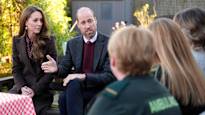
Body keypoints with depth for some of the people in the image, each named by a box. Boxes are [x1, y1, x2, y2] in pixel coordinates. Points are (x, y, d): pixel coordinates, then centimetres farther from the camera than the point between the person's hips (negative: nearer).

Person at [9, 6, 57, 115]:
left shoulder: (48, 40, -1)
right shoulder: (17, 41, 7)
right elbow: (16, 69, 7)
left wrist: (35, 90, -12)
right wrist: (22, 87, -11)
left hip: (41, 90, -2)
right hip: (22, 88, 3)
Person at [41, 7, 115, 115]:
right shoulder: (72, 43, 8)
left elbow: (109, 76, -13)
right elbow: (65, 69, 11)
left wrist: (83, 76, -25)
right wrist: (57, 68, -14)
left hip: (100, 90, -3)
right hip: (78, 88, 3)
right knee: (63, 98, -30)